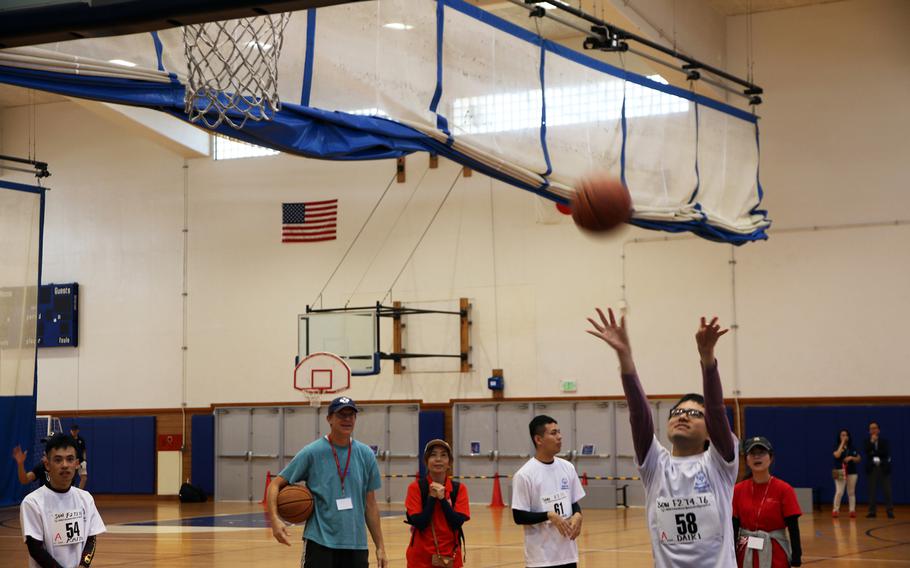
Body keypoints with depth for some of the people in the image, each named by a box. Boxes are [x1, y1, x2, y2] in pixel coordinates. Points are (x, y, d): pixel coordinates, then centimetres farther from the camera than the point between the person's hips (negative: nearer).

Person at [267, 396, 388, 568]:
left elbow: (370, 504, 12)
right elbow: (275, 485, -2)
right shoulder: (312, 452, -5)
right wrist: (275, 519, -19)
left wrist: (380, 547, 9)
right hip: (320, 542, -4)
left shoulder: (366, 455, 6)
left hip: (356, 545, 4)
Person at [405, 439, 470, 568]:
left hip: (450, 557, 2)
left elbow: (458, 522, -9)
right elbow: (419, 523, -12)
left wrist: (442, 498, -14)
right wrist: (432, 497, -15)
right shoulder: (416, 487, -4)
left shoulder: (459, 489, 2)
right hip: (421, 557, -2)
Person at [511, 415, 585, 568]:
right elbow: (519, 517, -11)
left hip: (567, 553, 6)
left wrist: (577, 516, -7)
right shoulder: (524, 474, -12)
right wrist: (549, 515, -22)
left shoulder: (567, 468, 6)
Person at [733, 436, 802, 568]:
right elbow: (733, 529, 3)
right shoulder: (738, 490, 1)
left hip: (776, 557, -3)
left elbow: (794, 529, -7)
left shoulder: (784, 489, -6)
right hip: (746, 557, 3)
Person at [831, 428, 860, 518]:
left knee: (851, 492, 6)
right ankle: (835, 510, -4)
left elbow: (859, 459, 9)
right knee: (839, 492, -12)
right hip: (840, 472, -3)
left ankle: (852, 511, 8)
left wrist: (851, 457, -11)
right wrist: (842, 443, -14)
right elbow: (837, 455, -20)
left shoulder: (852, 448, 10)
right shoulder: (837, 446, 0)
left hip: (852, 472, 3)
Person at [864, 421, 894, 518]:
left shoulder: (885, 441, 5)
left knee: (887, 490, -3)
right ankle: (872, 511, 3)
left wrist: (874, 453, -10)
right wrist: (872, 442, -15)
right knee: (872, 490, 0)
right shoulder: (867, 442, 7)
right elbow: (867, 452, -11)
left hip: (884, 468, -1)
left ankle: (889, 511, 1)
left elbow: (887, 453, -10)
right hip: (872, 468, 1)